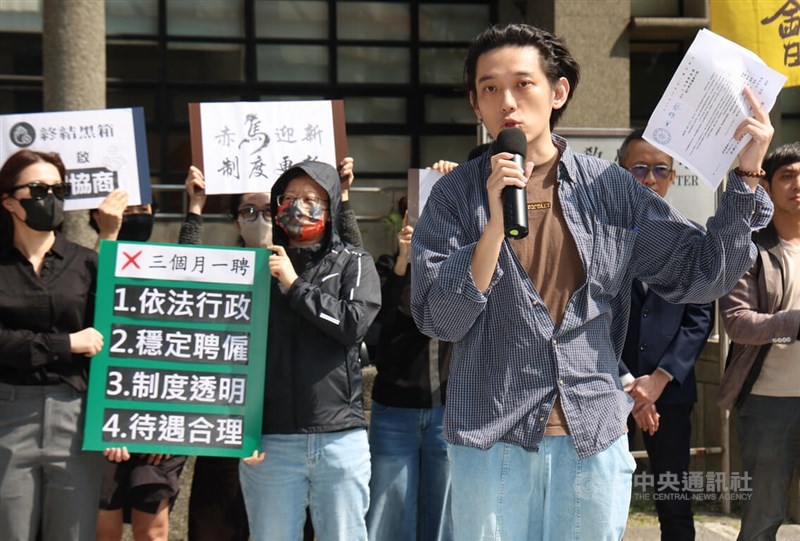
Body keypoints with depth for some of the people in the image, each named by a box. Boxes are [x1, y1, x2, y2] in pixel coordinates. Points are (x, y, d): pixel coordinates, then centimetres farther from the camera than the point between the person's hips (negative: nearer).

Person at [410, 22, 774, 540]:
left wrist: (746, 175, -3)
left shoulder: (612, 189, 1)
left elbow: (700, 275, 4)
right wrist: (496, 220, -19)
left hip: (594, 440, 2)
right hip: (492, 442, -1)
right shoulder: (456, 195, -3)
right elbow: (439, 320, -10)